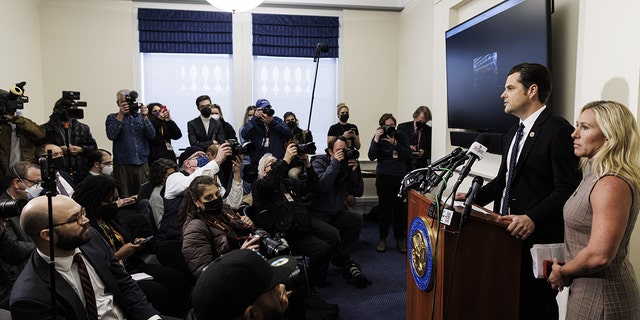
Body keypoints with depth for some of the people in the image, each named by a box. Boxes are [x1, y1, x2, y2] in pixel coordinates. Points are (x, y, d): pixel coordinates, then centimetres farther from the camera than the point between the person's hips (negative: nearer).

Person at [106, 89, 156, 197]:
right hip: (123, 165, -2)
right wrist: (121, 115, -11)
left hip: (142, 164, 2)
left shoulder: (140, 116, 14)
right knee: (124, 198, 0)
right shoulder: (112, 118, 8)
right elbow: (111, 135, -11)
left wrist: (144, 117, -8)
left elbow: (152, 135, 2)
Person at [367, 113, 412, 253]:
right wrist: (376, 140, -15)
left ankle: (400, 239, 15)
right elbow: (371, 157, -6)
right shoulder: (378, 137, 4)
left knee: (400, 208, 1)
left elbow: (408, 155, -2)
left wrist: (395, 143, -11)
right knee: (385, 208, -2)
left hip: (400, 176, 2)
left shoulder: (401, 137, 8)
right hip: (384, 177, -1)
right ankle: (382, 239, 13)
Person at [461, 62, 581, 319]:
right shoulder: (513, 132, 16)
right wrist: (475, 198, 6)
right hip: (509, 234, 8)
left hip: (537, 239, -8)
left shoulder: (558, 130, -12)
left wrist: (533, 219, -29)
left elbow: (567, 189, -18)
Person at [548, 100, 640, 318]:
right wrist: (566, 269, 6)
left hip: (602, 299, -9)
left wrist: (562, 272, -12)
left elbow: (599, 255, -28)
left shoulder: (612, 185, -23)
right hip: (588, 288, 9)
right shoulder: (596, 177, 7)